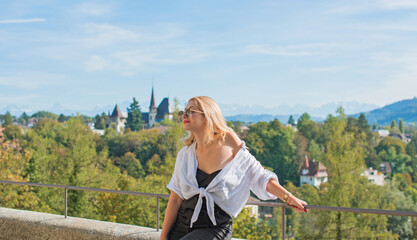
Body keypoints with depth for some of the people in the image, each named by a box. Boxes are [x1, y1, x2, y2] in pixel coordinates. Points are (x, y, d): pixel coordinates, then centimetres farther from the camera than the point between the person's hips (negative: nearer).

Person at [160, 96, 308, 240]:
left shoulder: (229, 144, -4)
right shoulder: (185, 154, 5)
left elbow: (260, 177, 5)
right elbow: (175, 199, 5)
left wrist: (288, 197, -2)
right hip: (181, 225, 4)